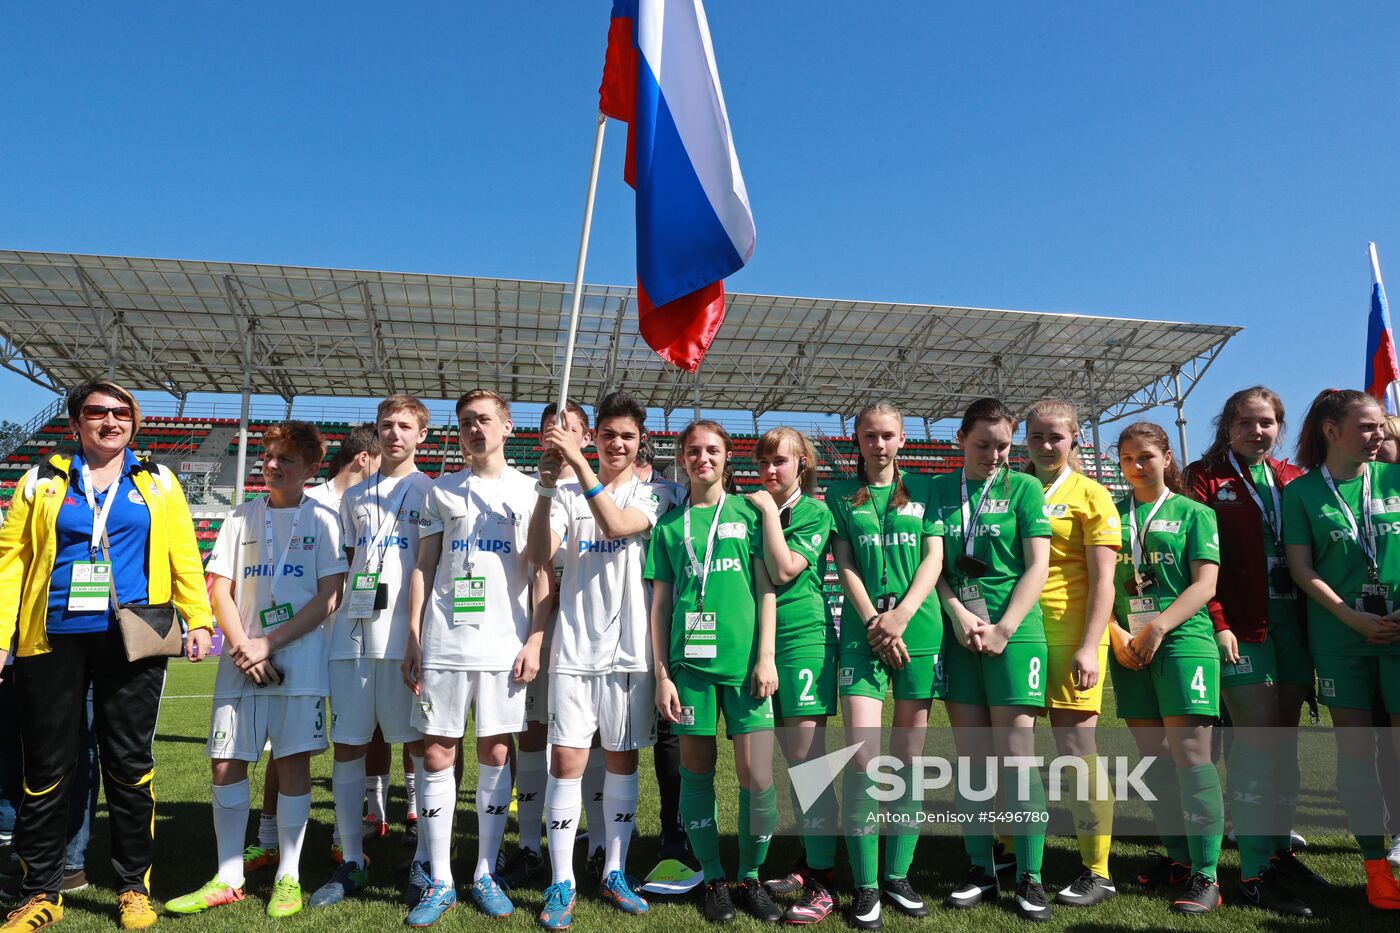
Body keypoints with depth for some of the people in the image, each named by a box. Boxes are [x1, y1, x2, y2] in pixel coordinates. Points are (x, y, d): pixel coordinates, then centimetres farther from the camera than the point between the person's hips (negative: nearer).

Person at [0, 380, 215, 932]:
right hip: (54, 638, 1)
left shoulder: (157, 482, 9)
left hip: (131, 640, 0)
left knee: (129, 763, 5)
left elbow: (184, 555, 5)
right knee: (47, 768, 7)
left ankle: (134, 888, 18)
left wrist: (198, 621, -4)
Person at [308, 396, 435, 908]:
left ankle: (426, 858, 12)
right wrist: (335, 615, 11)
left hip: (406, 633, -4)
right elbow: (344, 566, 21)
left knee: (419, 745, 1)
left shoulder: (431, 493, 4)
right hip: (352, 632, 5)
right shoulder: (354, 496, 17)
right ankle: (352, 861, 18)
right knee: (347, 746, 6)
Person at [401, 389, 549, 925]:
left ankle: (486, 874, 19)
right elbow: (423, 568, 10)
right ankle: (439, 881, 15)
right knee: (436, 755, 2)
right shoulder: (442, 491, 11)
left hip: (505, 647, -1)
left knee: (495, 754, 5)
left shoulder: (528, 491, 6)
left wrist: (534, 640, -5)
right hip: (443, 644, 1)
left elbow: (542, 572, 4)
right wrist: (413, 638, 3)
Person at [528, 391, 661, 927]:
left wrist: (578, 463, -25)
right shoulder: (568, 495, 6)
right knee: (567, 761, -1)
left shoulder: (652, 495, 2)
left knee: (621, 761, 9)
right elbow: (541, 555, -10)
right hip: (574, 647, 0)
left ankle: (615, 873, 23)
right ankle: (561, 883, 10)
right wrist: (547, 484, -20)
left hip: (629, 648, 0)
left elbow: (616, 525, -20)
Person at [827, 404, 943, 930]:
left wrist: (902, 615, -10)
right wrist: (874, 622, -10)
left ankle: (898, 875, 19)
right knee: (862, 757, -10)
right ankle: (864, 886, 2)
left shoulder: (922, 491, 12)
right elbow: (845, 566, 3)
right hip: (863, 631, -1)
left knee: (910, 758, 5)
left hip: (919, 629, 2)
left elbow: (933, 558, 4)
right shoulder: (841, 495, 10)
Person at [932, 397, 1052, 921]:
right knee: (970, 757, 8)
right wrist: (958, 614, -8)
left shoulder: (1024, 488, 3)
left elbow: (1038, 567, -2)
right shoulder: (940, 490, 9)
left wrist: (1002, 629, -9)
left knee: (1016, 756, -2)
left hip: (1014, 633, -2)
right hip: (957, 636, 3)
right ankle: (980, 872, 19)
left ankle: (1030, 878, 10)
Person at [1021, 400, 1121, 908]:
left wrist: (1090, 646, -12)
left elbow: (1103, 581, -4)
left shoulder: (1090, 495, 1)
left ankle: (1097, 871, 12)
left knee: (1078, 751, -1)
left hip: (1069, 636, -4)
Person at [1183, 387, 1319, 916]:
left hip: (1292, 619, 5)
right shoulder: (1206, 478, 0)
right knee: (1256, 740, -5)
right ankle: (1254, 873, 1)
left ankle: (1279, 850, 24)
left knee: (1285, 738, 11)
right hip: (1242, 623, -5)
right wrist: (1218, 625, -15)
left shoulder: (1294, 480, 14)